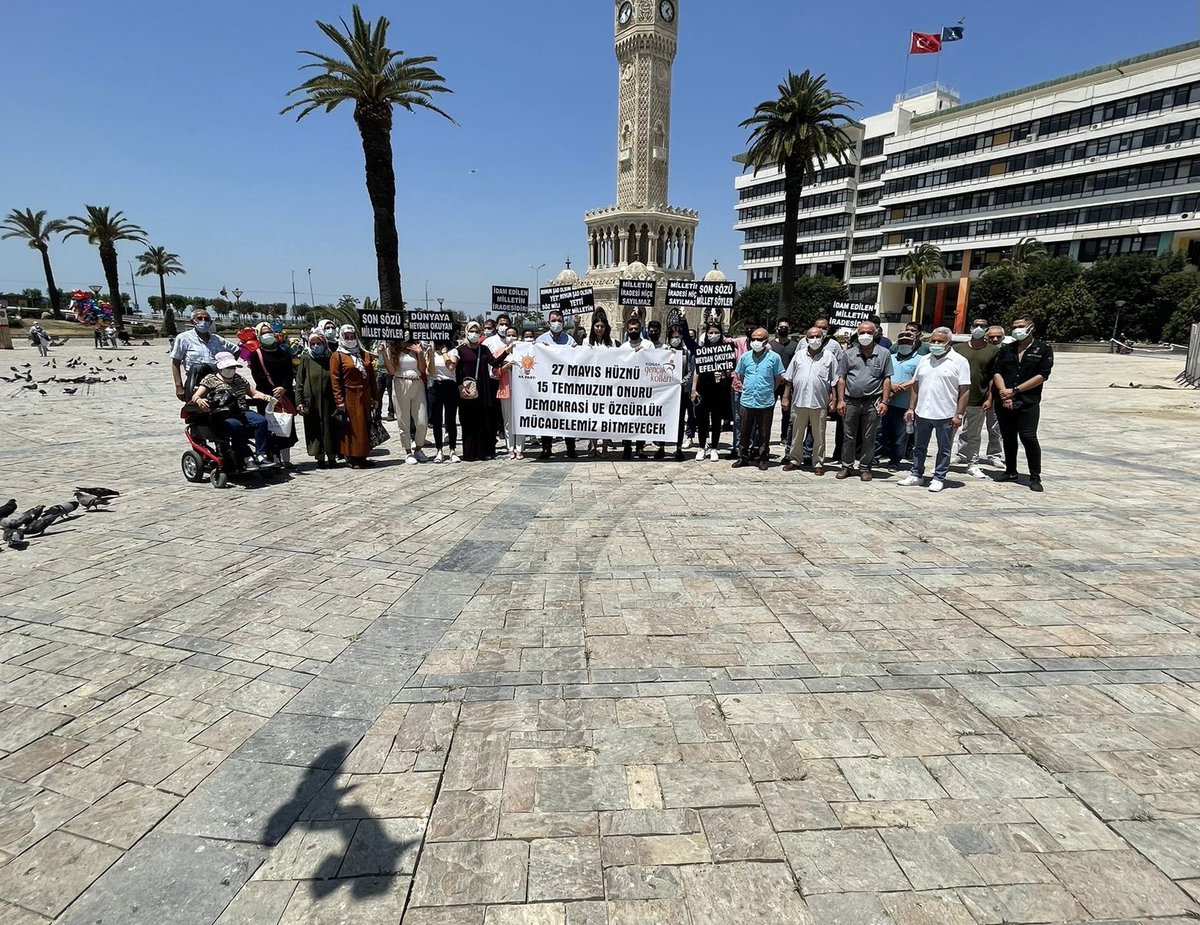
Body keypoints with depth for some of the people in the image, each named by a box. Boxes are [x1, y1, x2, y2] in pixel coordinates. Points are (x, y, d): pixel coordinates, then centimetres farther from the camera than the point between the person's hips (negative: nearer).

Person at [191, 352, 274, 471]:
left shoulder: (240, 379, 25)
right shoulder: (210, 380, 9)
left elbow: (254, 393, 28)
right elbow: (195, 396, 2)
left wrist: (264, 396, 3)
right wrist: (199, 400, -25)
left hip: (242, 412, 4)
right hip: (223, 415, -4)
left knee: (261, 421, -26)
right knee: (236, 426, -38)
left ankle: (261, 455, -26)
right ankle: (247, 459, -36)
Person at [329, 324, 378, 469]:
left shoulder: (365, 355, 13)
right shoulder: (338, 356, -2)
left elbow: (372, 377, 12)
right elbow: (335, 379, -7)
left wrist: (373, 397, 6)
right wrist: (339, 401, -15)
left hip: (365, 397, 5)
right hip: (349, 397, -5)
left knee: (365, 426, 8)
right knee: (352, 427, -3)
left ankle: (362, 457, 17)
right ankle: (352, 458, 5)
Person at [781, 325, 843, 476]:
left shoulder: (829, 356, 4)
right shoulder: (799, 355, 8)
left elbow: (835, 380, 5)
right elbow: (789, 379, 10)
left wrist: (834, 399, -2)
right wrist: (786, 398, 6)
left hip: (820, 403, -2)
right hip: (798, 401, 2)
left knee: (819, 435, 5)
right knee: (797, 434, 10)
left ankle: (818, 463, 14)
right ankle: (794, 460, 21)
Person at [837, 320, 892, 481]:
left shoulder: (883, 354, 4)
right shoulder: (849, 354, 8)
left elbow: (887, 379, 2)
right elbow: (842, 378, 8)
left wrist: (884, 402, -5)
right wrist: (841, 400, 0)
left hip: (872, 403, -1)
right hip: (851, 402, 1)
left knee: (868, 438, 5)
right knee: (849, 437, 7)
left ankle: (865, 468, 15)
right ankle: (846, 466, 17)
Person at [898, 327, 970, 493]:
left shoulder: (959, 361, -5)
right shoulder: (924, 360, 11)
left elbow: (965, 390, -8)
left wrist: (959, 414, -13)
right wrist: (911, 408, 8)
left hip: (945, 415, -5)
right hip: (922, 413, 5)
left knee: (943, 449, 6)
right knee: (919, 447, 13)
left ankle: (939, 478, 15)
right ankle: (916, 475, 24)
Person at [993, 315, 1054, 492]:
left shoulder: (1043, 349, 3)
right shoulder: (1006, 349, 13)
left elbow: (1042, 376, -6)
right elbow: (997, 372, 6)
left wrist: (1015, 390, -11)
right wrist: (1004, 393, -10)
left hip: (1028, 402, -4)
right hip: (1004, 402, 4)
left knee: (1028, 437, -10)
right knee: (1008, 437, 10)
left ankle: (1035, 477, 0)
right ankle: (1010, 471, 23)